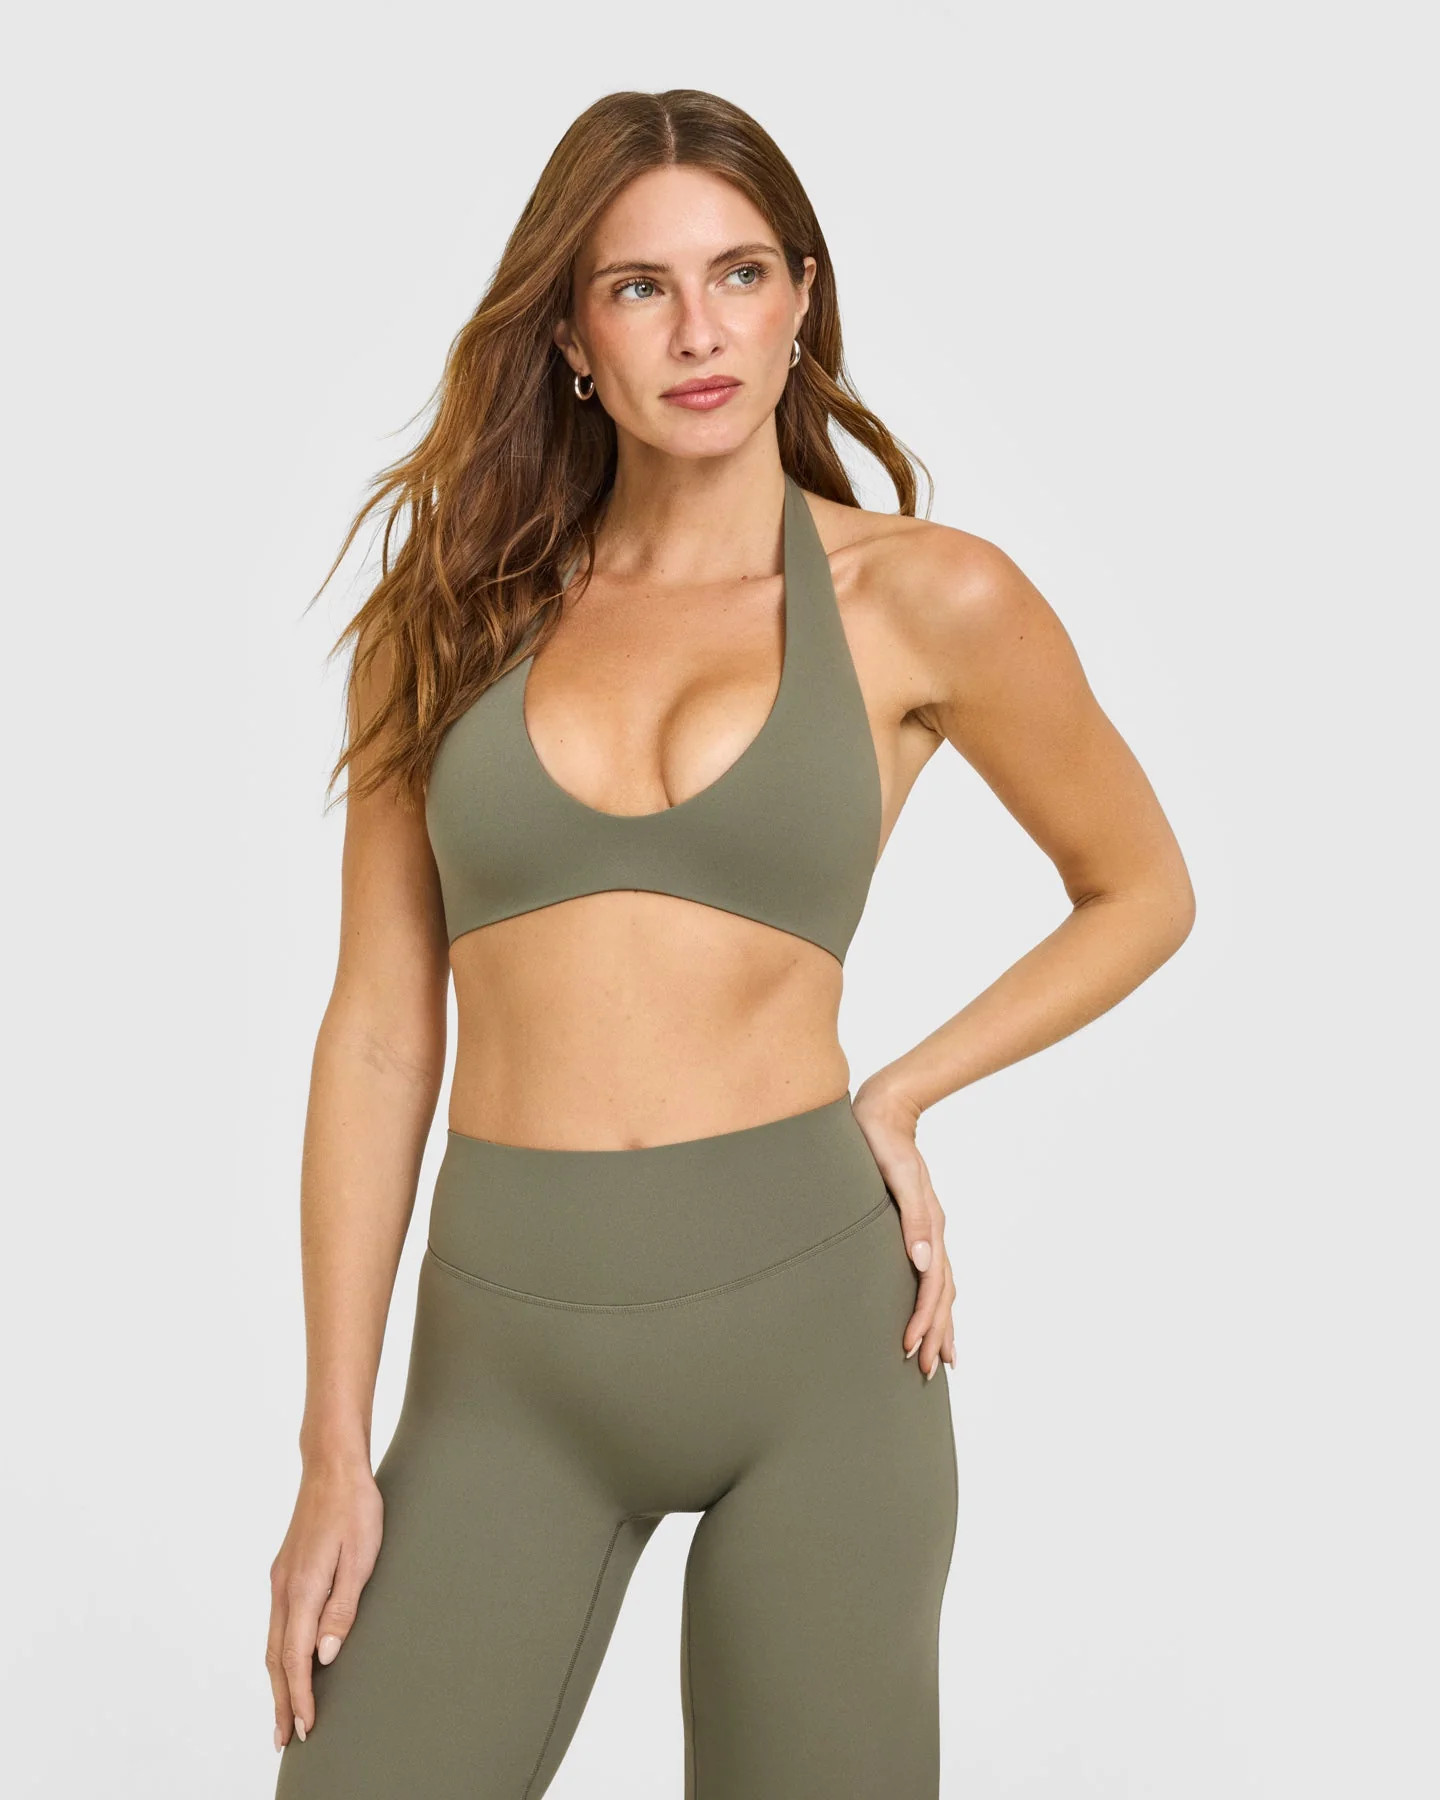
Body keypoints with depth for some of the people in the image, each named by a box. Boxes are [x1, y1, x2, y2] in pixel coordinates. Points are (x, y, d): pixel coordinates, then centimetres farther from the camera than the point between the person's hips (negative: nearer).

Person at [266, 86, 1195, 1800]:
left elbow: (1142, 892, 14)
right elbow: (380, 1031, 4)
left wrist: (903, 1093, 0)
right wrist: (335, 1448, 2)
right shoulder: (450, 614, 5)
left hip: (811, 1318, -1)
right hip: (507, 1347, 1)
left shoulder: (925, 598, 0)